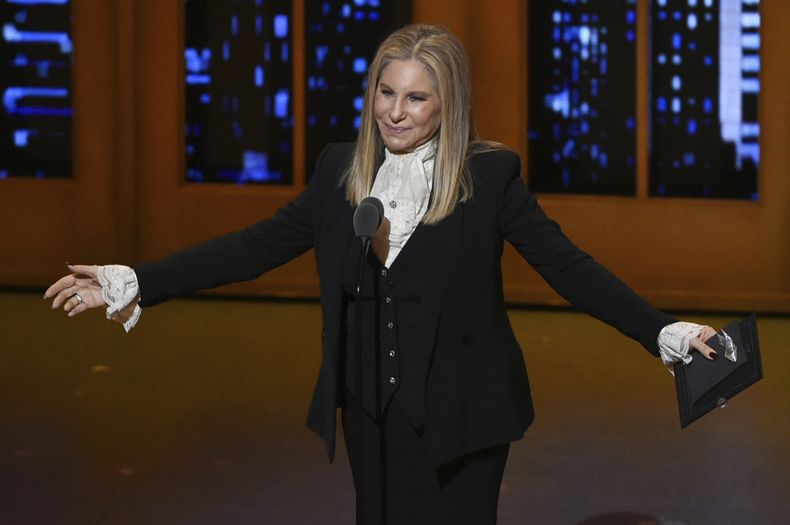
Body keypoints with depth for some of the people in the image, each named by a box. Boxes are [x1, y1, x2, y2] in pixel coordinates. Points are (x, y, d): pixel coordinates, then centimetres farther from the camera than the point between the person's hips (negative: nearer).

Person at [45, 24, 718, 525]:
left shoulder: (489, 175, -8)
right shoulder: (342, 170, 4)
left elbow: (569, 266, -11)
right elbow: (260, 246, 4)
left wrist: (664, 332, -23)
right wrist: (137, 283, -1)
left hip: (458, 416, -4)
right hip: (372, 411, 4)